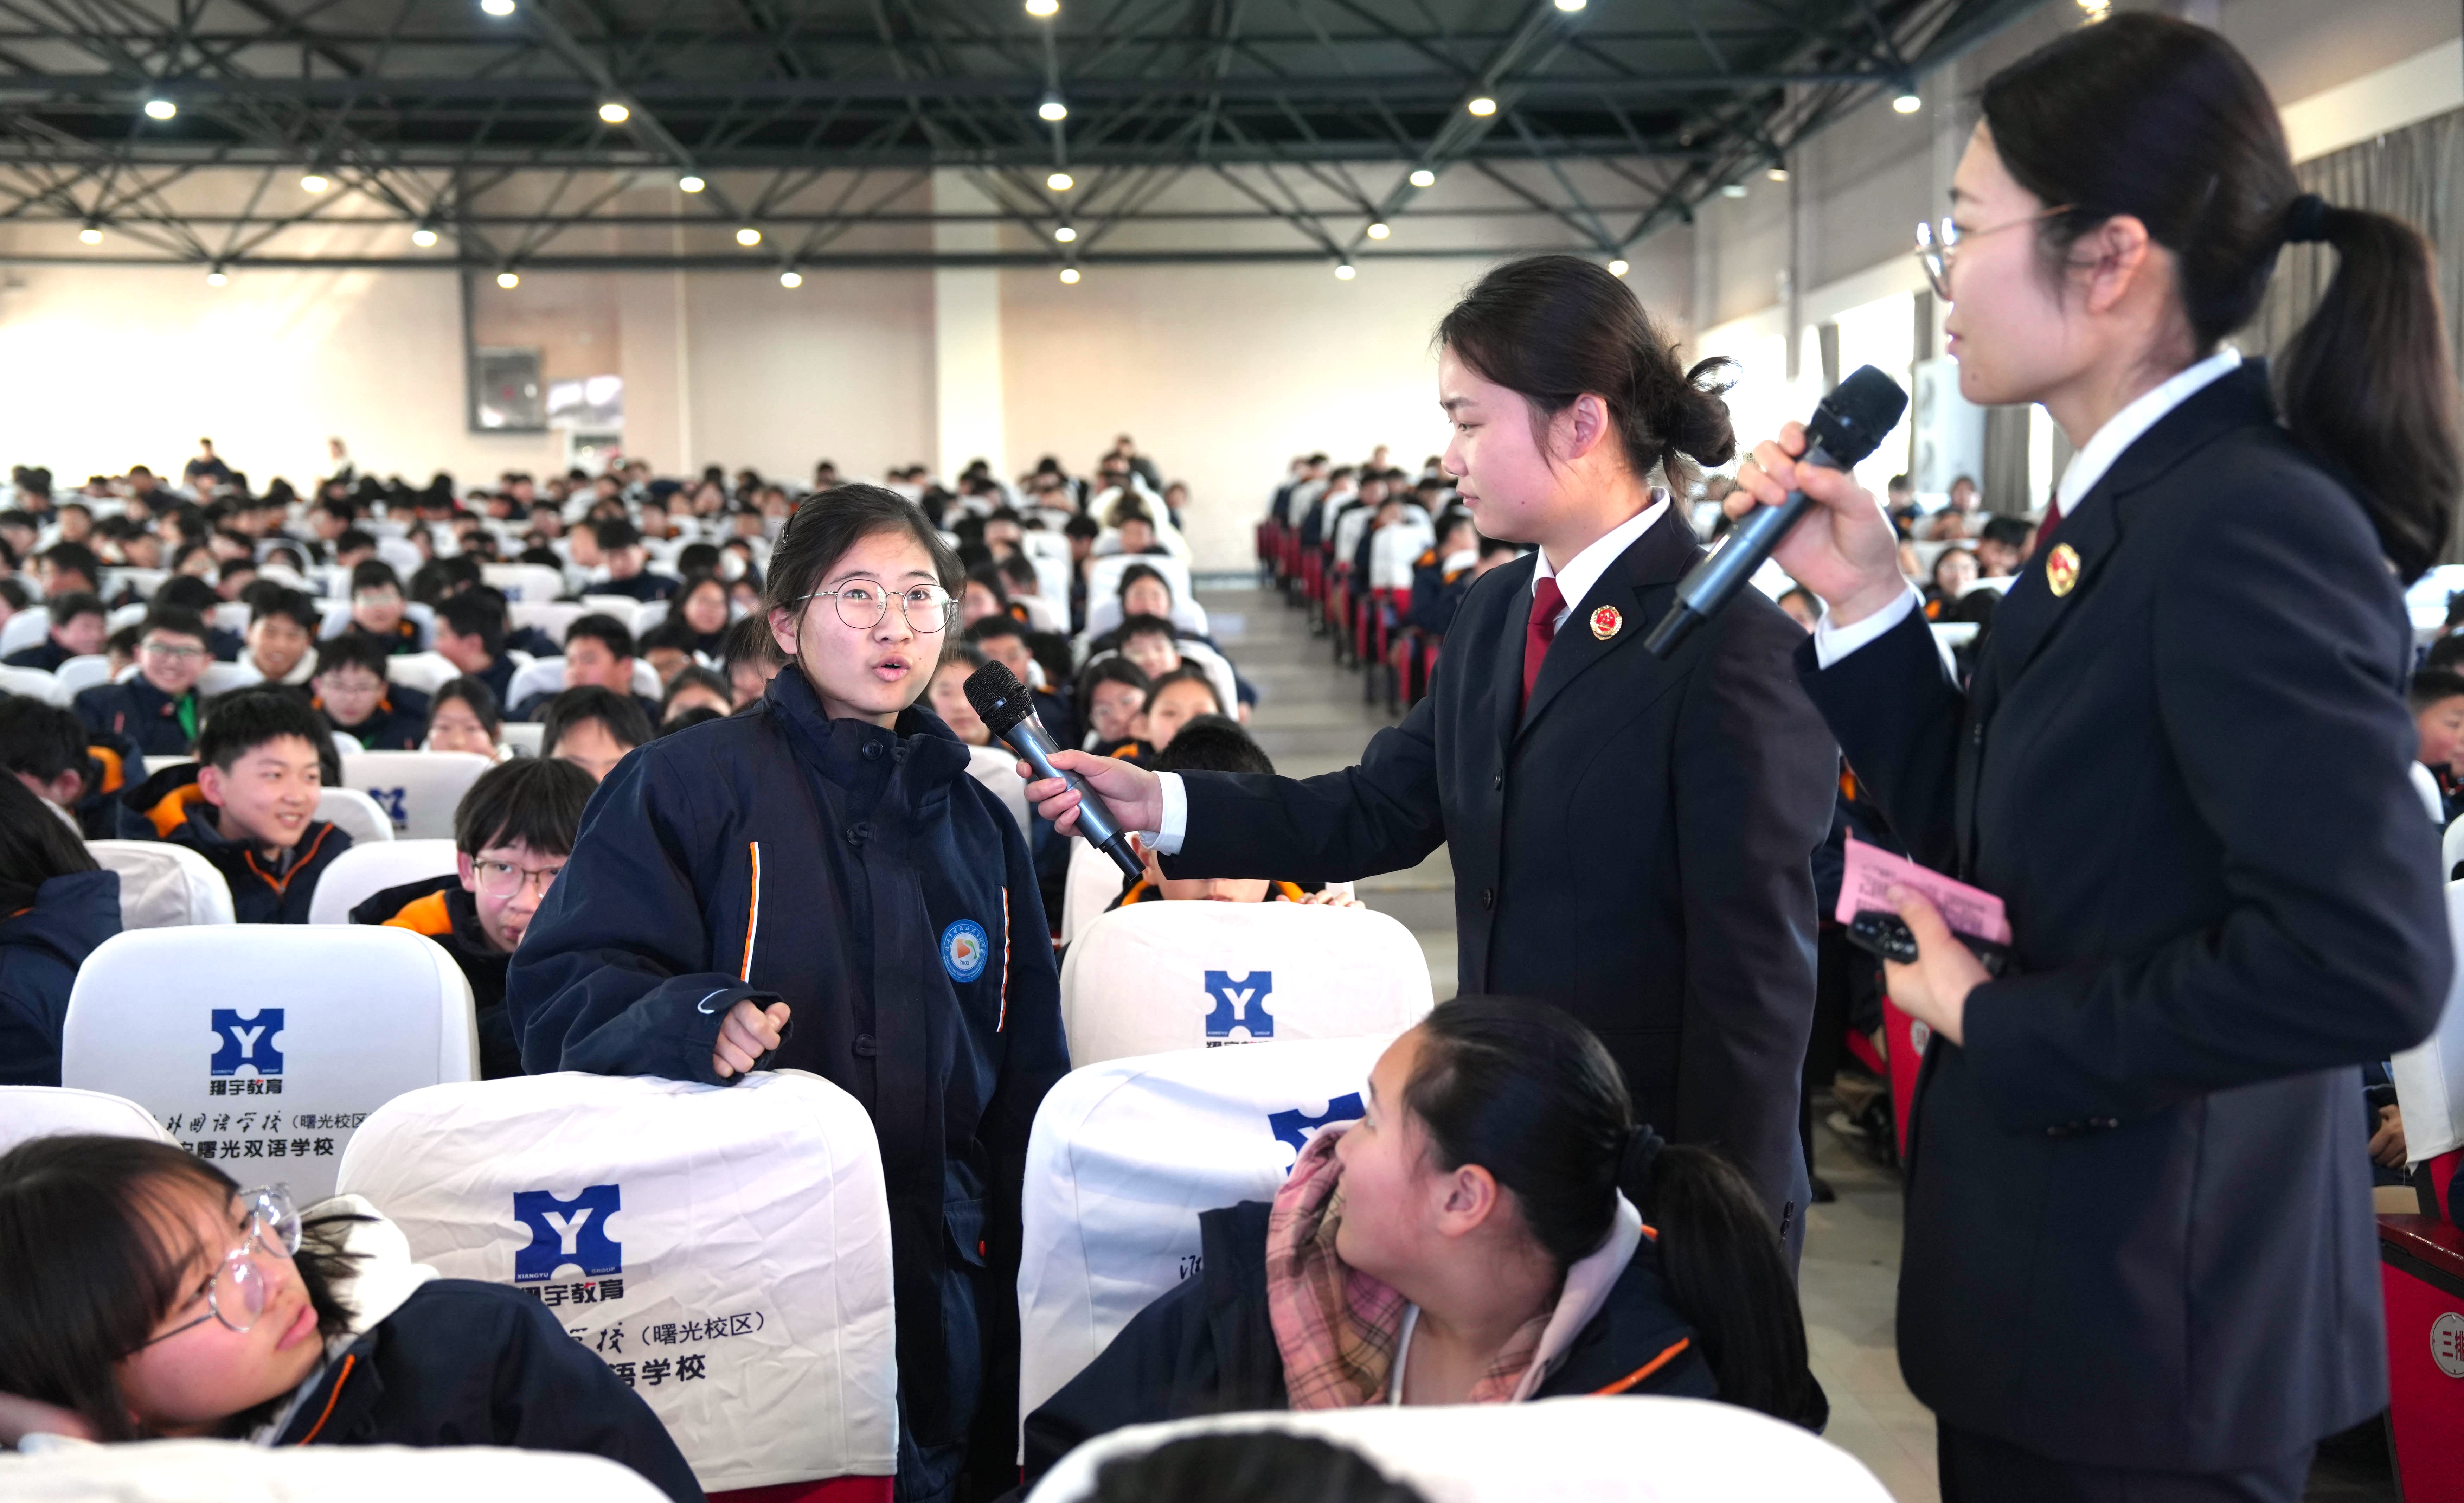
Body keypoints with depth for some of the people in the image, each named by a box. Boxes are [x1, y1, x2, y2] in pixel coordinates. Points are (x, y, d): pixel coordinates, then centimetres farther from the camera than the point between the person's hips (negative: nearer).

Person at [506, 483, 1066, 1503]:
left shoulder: (974, 822, 14)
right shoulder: (691, 782, -4)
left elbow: (1029, 1074, 20)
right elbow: (559, 990, -10)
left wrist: (1027, 1259, 16)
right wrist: (689, 1021, -29)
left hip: (939, 1276, 5)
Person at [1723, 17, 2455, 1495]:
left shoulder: (2250, 525, -22)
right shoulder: (2125, 512, 7)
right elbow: (1988, 842, 10)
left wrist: (1989, 1018, -18)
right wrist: (1865, 595, 0)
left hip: (2152, 1319, -9)